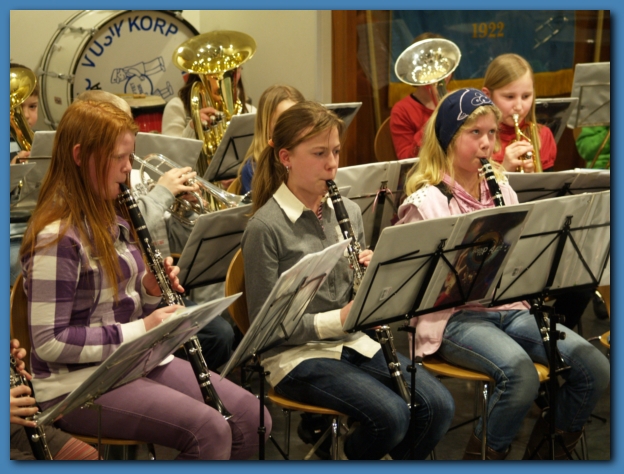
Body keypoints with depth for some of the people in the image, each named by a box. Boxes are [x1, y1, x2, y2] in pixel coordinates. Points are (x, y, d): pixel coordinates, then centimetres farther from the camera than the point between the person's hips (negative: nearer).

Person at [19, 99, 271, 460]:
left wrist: (150, 292, -3)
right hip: (78, 383, -8)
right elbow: (49, 342, -20)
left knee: (253, 418, -7)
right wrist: (140, 330, -20)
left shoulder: (115, 218, 11)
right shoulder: (57, 238, -17)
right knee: (209, 430, -25)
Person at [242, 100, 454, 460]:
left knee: (439, 405, -14)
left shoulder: (348, 212, 7)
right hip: (297, 354, -6)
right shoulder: (265, 228, -12)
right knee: (390, 416, -26)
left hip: (355, 343, 6)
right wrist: (337, 319, -21)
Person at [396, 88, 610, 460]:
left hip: (510, 307, 6)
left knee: (595, 368, -14)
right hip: (455, 317, -6)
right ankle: (485, 456, -8)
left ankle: (544, 454, 7)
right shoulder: (425, 202, -4)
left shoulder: (502, 190, 14)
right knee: (521, 373, -34)